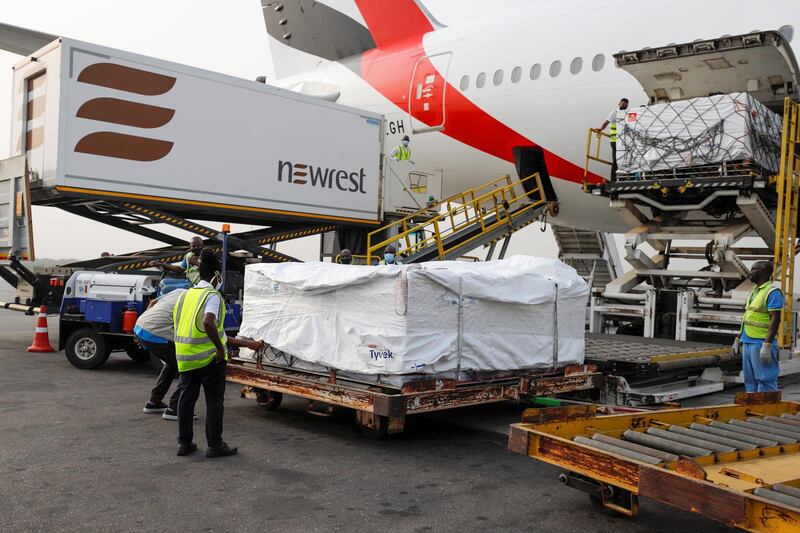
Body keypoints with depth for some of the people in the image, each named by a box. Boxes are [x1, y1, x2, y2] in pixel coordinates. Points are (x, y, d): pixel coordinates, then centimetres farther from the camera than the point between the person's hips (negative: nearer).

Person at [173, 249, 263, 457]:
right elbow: (208, 323, -31)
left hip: (185, 356, 7)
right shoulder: (213, 296, -13)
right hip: (210, 357, -7)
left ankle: (184, 443, 20)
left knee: (186, 397, 14)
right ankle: (215, 445, 8)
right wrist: (221, 349, -20)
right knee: (214, 400, 4)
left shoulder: (186, 295, 12)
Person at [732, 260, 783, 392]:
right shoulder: (753, 291, 18)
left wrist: (767, 346, -23)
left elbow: (775, 320, -17)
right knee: (750, 380, 13)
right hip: (747, 342, 9)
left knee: (765, 381, -6)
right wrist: (738, 339, 22)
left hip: (761, 343, -9)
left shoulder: (772, 292, -11)